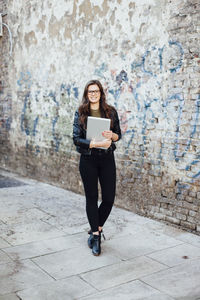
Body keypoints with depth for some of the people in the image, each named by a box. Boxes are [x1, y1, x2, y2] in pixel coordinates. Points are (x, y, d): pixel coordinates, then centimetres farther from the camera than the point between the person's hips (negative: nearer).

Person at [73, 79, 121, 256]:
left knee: (109, 198, 3)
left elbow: (119, 135, 8)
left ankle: (96, 228, 29)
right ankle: (96, 236, 20)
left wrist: (112, 135, -16)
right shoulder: (80, 113, 0)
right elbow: (76, 138, -7)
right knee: (91, 198, 5)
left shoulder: (111, 111, 4)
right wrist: (95, 143, -20)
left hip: (107, 159, 2)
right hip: (88, 160, -1)